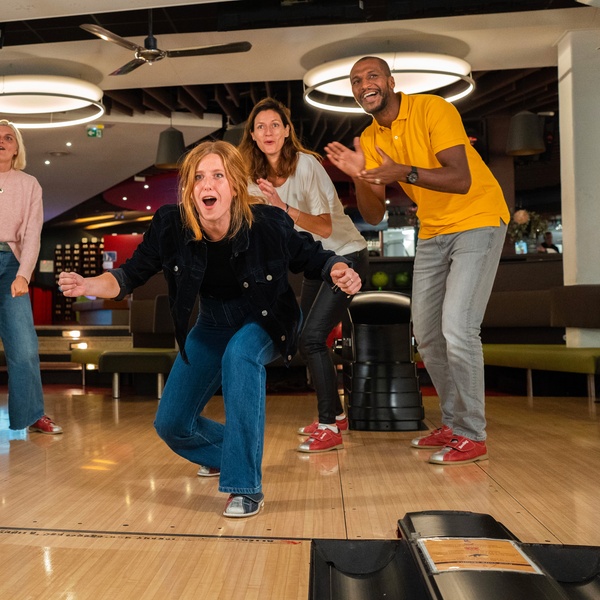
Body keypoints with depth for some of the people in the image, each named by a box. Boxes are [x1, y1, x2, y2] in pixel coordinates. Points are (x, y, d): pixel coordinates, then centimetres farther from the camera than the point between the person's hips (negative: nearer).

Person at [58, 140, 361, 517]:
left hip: (266, 321, -3)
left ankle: (246, 488, -29)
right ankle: (225, 452, 40)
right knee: (171, 425, 3)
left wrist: (341, 273, -34)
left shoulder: (267, 223, -28)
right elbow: (131, 276, -13)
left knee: (240, 355, -40)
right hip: (213, 325, 4)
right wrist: (88, 285, -33)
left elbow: (312, 257, -13)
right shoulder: (170, 226, -22)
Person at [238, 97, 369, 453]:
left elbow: (324, 227, -28)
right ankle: (336, 416, 28)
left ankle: (329, 429, -9)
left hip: (346, 256, -8)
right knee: (305, 339, 11)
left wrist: (283, 206, -40)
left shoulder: (306, 164, -21)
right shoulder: (258, 176, 0)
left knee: (312, 337, -18)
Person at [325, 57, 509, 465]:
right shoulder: (369, 139, 4)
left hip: (477, 221, -7)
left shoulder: (432, 109, -15)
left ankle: (472, 436, -2)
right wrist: (358, 176, -18)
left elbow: (461, 179, -25)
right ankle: (453, 423, 23)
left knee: (457, 329, -17)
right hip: (433, 232, 7)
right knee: (426, 334, 8)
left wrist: (405, 172, -36)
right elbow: (374, 216, -1)